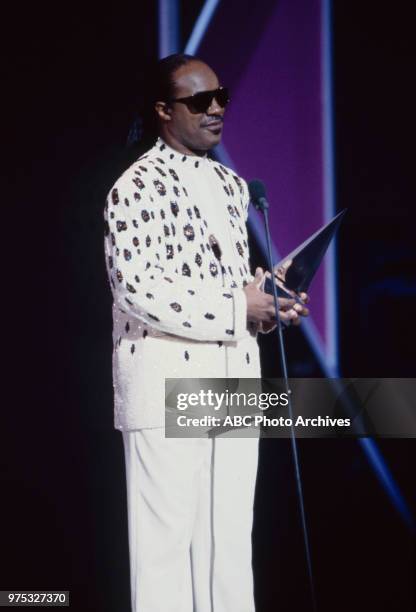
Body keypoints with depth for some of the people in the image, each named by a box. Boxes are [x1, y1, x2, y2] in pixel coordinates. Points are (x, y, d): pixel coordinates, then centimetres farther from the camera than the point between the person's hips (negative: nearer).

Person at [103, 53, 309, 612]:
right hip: (166, 383, -8)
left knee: (231, 536, 10)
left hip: (235, 383, 8)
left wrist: (268, 304, 7)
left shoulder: (232, 186, 18)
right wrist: (238, 309, -16)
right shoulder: (138, 187, -8)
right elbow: (135, 285, -19)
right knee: (166, 535, -5)